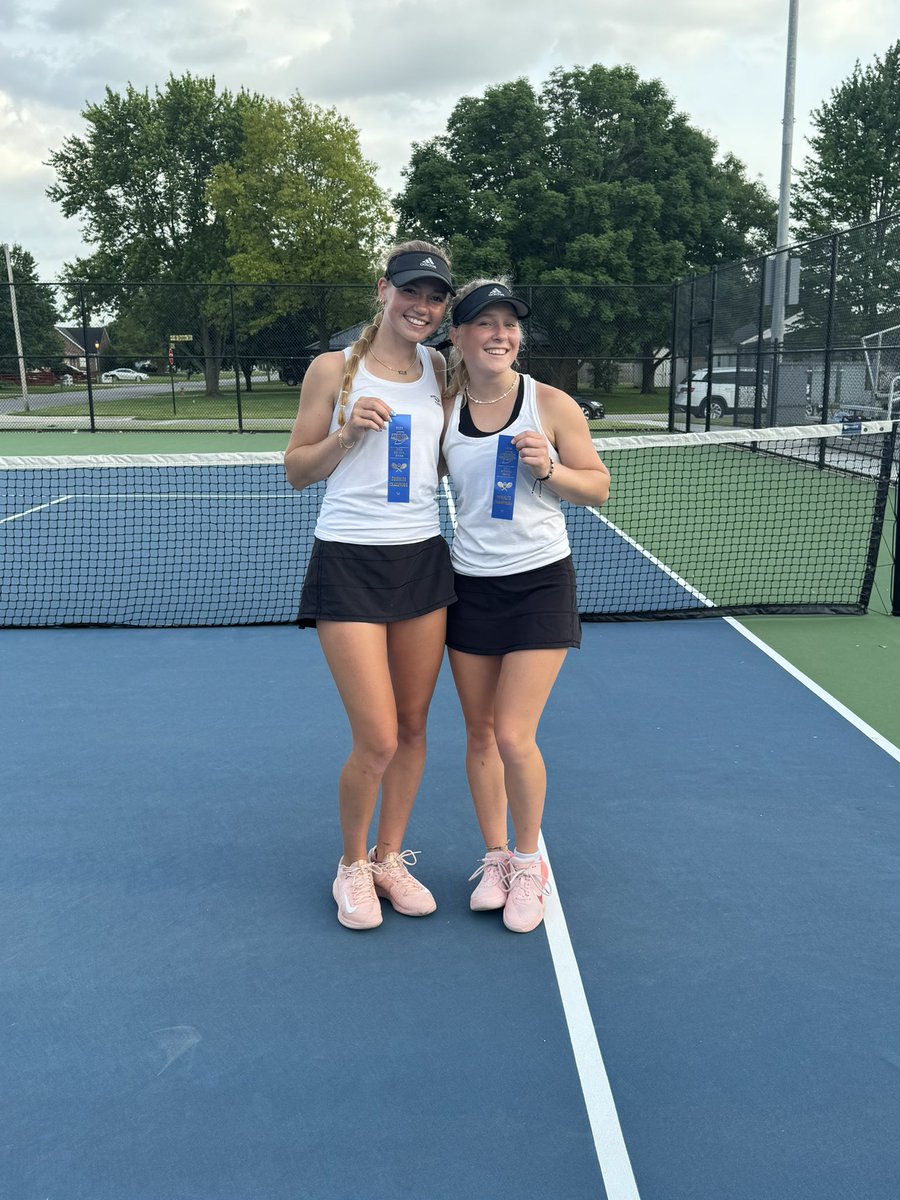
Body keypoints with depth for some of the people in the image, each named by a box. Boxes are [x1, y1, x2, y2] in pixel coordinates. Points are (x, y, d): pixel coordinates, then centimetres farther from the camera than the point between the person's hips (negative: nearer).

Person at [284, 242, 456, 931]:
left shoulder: (440, 371, 10)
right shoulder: (335, 369, -2)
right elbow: (297, 471, 1)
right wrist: (348, 432, -14)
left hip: (424, 559, 5)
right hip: (349, 564, -4)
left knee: (413, 726, 10)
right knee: (377, 742, -6)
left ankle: (390, 857, 31)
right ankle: (352, 865, 21)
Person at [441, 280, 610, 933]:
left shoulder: (552, 404, -6)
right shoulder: (444, 409, 2)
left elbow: (599, 486, 0)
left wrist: (547, 468, -17)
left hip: (540, 584, -3)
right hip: (471, 585, 3)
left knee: (514, 736, -8)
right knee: (480, 735, 9)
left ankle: (529, 862, 16)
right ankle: (496, 857, 28)